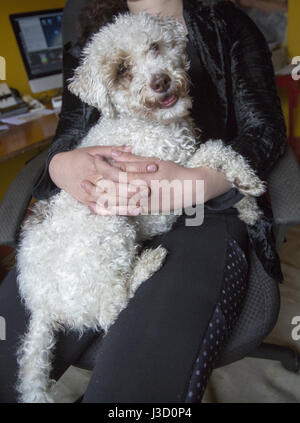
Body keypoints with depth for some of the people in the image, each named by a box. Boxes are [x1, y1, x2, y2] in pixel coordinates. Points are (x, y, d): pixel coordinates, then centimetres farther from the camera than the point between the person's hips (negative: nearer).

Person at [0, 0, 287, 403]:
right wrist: (62, 165, -12)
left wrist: (194, 183, -17)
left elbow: (266, 130, 4)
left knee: (137, 386, -27)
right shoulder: (90, 45, 20)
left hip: (203, 213, -2)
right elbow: (68, 136, 16)